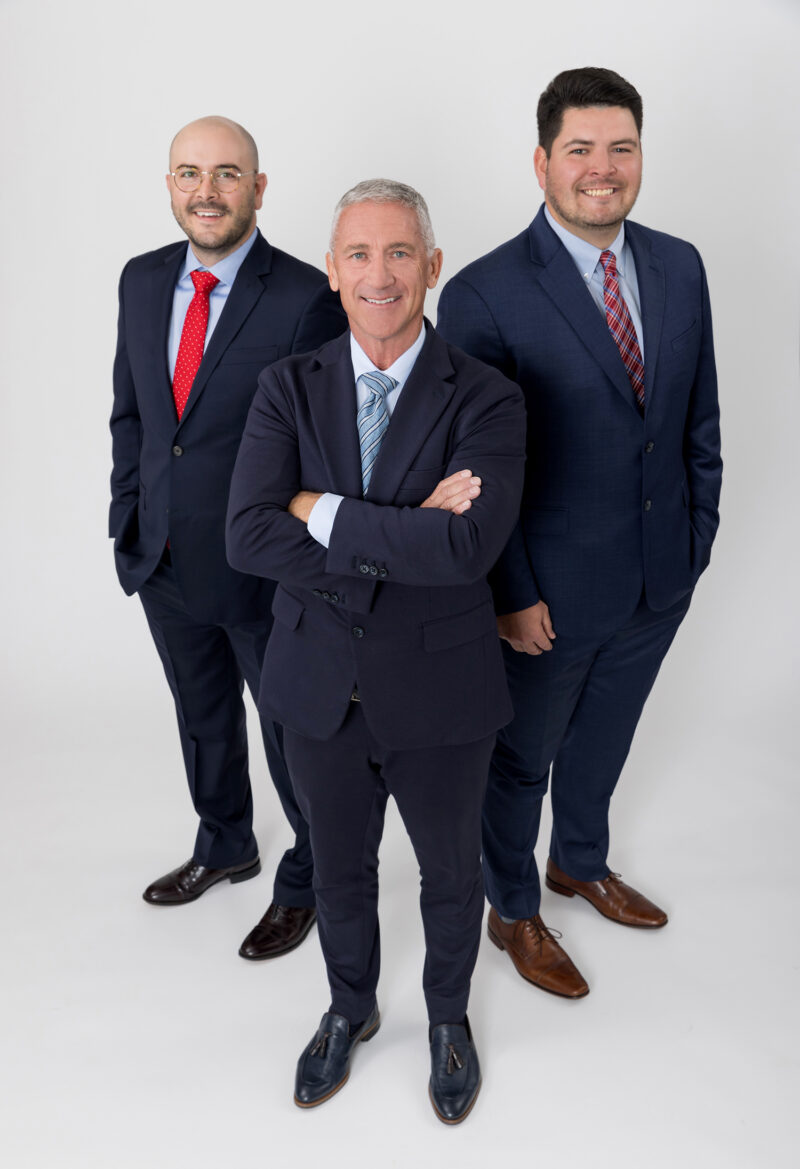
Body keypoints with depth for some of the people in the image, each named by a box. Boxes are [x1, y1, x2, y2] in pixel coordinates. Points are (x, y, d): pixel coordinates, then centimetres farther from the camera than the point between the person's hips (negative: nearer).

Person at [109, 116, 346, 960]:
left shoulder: (308, 298, -17)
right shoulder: (143, 281, 2)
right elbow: (129, 411, 11)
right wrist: (128, 518, 6)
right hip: (163, 561, 6)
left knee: (292, 734, 13)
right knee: (201, 720, 24)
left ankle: (305, 880, 37)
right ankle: (224, 847, 50)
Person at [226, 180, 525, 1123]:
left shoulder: (486, 401, -13)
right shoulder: (287, 389, -6)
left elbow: (466, 548, -30)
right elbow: (247, 535, -19)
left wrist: (324, 512, -23)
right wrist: (403, 534, -26)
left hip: (438, 693, -2)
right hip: (319, 689, 2)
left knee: (450, 874, 20)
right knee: (340, 873, 23)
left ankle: (448, 1015, 50)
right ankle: (351, 1008, 52)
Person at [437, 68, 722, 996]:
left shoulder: (679, 267, 1)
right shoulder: (485, 295, -18)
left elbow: (699, 413, 9)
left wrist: (699, 530, 6)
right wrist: (511, 594, -16)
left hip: (661, 574, 6)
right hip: (553, 589, -5)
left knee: (603, 735, 26)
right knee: (521, 755, 15)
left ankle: (580, 863, 52)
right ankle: (513, 912, 40)